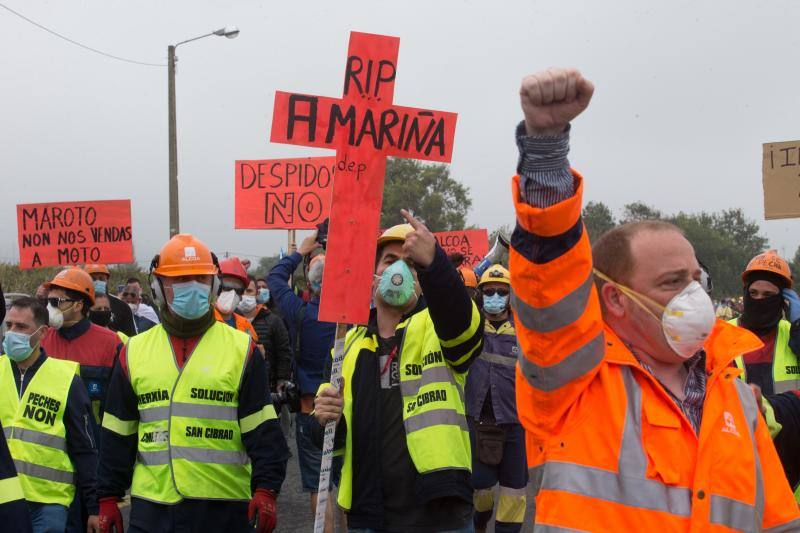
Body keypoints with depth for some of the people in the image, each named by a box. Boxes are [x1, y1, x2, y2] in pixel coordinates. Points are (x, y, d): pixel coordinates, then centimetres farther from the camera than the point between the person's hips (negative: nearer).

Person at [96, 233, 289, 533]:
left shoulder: (241, 349, 1)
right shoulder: (134, 352, 8)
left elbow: (262, 432, -2)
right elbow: (118, 435, 12)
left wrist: (266, 489, -10)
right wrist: (109, 497, 10)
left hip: (225, 508, -2)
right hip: (151, 506, 2)